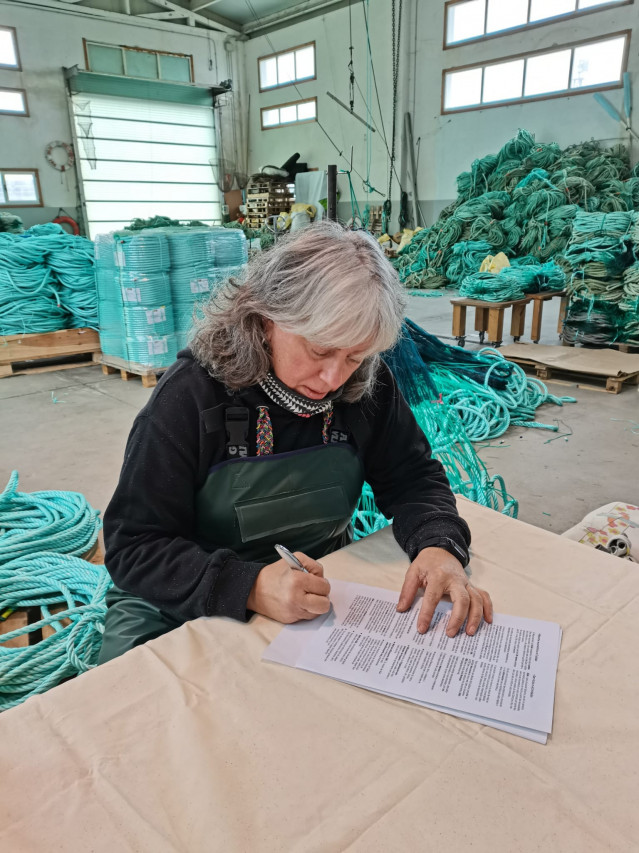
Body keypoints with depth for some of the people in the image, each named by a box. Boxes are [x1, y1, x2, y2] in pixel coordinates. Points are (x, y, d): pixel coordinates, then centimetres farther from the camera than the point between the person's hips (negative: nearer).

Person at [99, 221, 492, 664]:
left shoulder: (368, 387, -9)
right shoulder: (190, 395, -20)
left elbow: (413, 478, -1)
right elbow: (134, 547, -19)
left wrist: (438, 544, -23)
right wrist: (248, 587, -35)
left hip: (322, 589, 2)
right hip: (184, 606, -1)